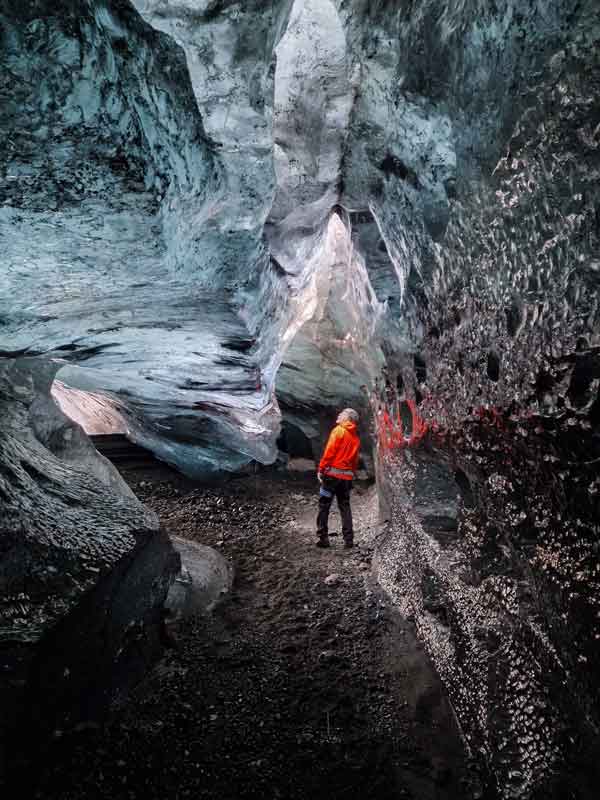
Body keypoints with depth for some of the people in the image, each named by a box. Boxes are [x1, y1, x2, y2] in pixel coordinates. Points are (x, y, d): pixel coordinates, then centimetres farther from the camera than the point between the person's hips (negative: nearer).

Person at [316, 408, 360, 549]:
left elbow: (329, 451, -11)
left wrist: (321, 469, -9)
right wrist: (351, 474, 17)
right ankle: (348, 539, 6)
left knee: (324, 505, 2)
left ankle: (323, 538, -1)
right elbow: (355, 461, 13)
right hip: (347, 476, 6)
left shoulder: (338, 430, -4)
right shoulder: (356, 438, 13)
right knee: (345, 507, 11)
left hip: (332, 473, -5)